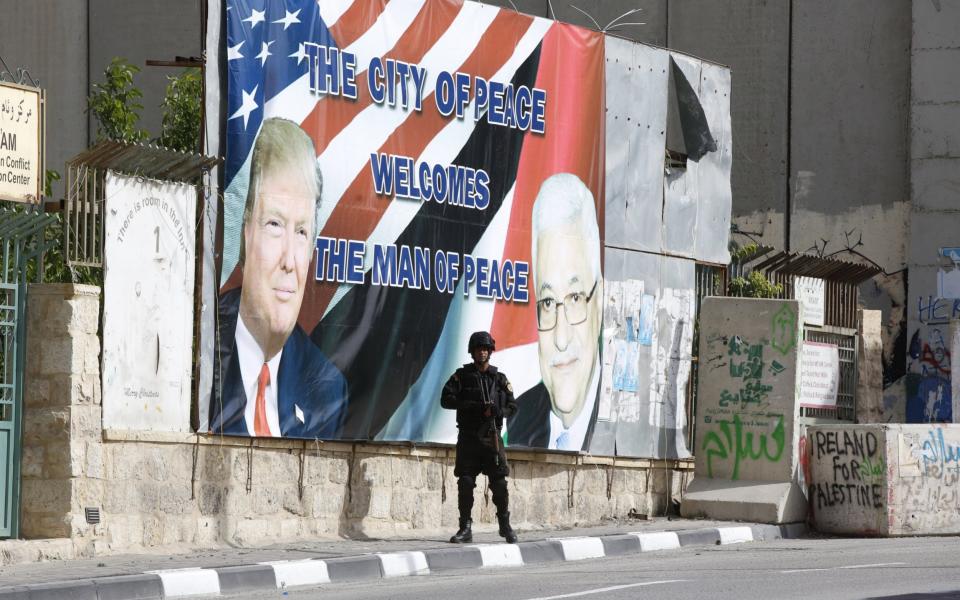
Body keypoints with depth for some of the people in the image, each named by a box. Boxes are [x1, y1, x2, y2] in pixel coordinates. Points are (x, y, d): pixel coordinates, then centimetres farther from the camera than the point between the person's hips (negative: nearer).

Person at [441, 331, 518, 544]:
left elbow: (512, 405, 9)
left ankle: (505, 526, 9)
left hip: (491, 438, 1)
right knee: (465, 483, -4)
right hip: (468, 437, -1)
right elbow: (446, 399, -5)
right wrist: (472, 406, -17)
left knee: (499, 483, -3)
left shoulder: (499, 378, 10)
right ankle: (465, 528, 2)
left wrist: (498, 410, -14)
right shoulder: (462, 375, 5)